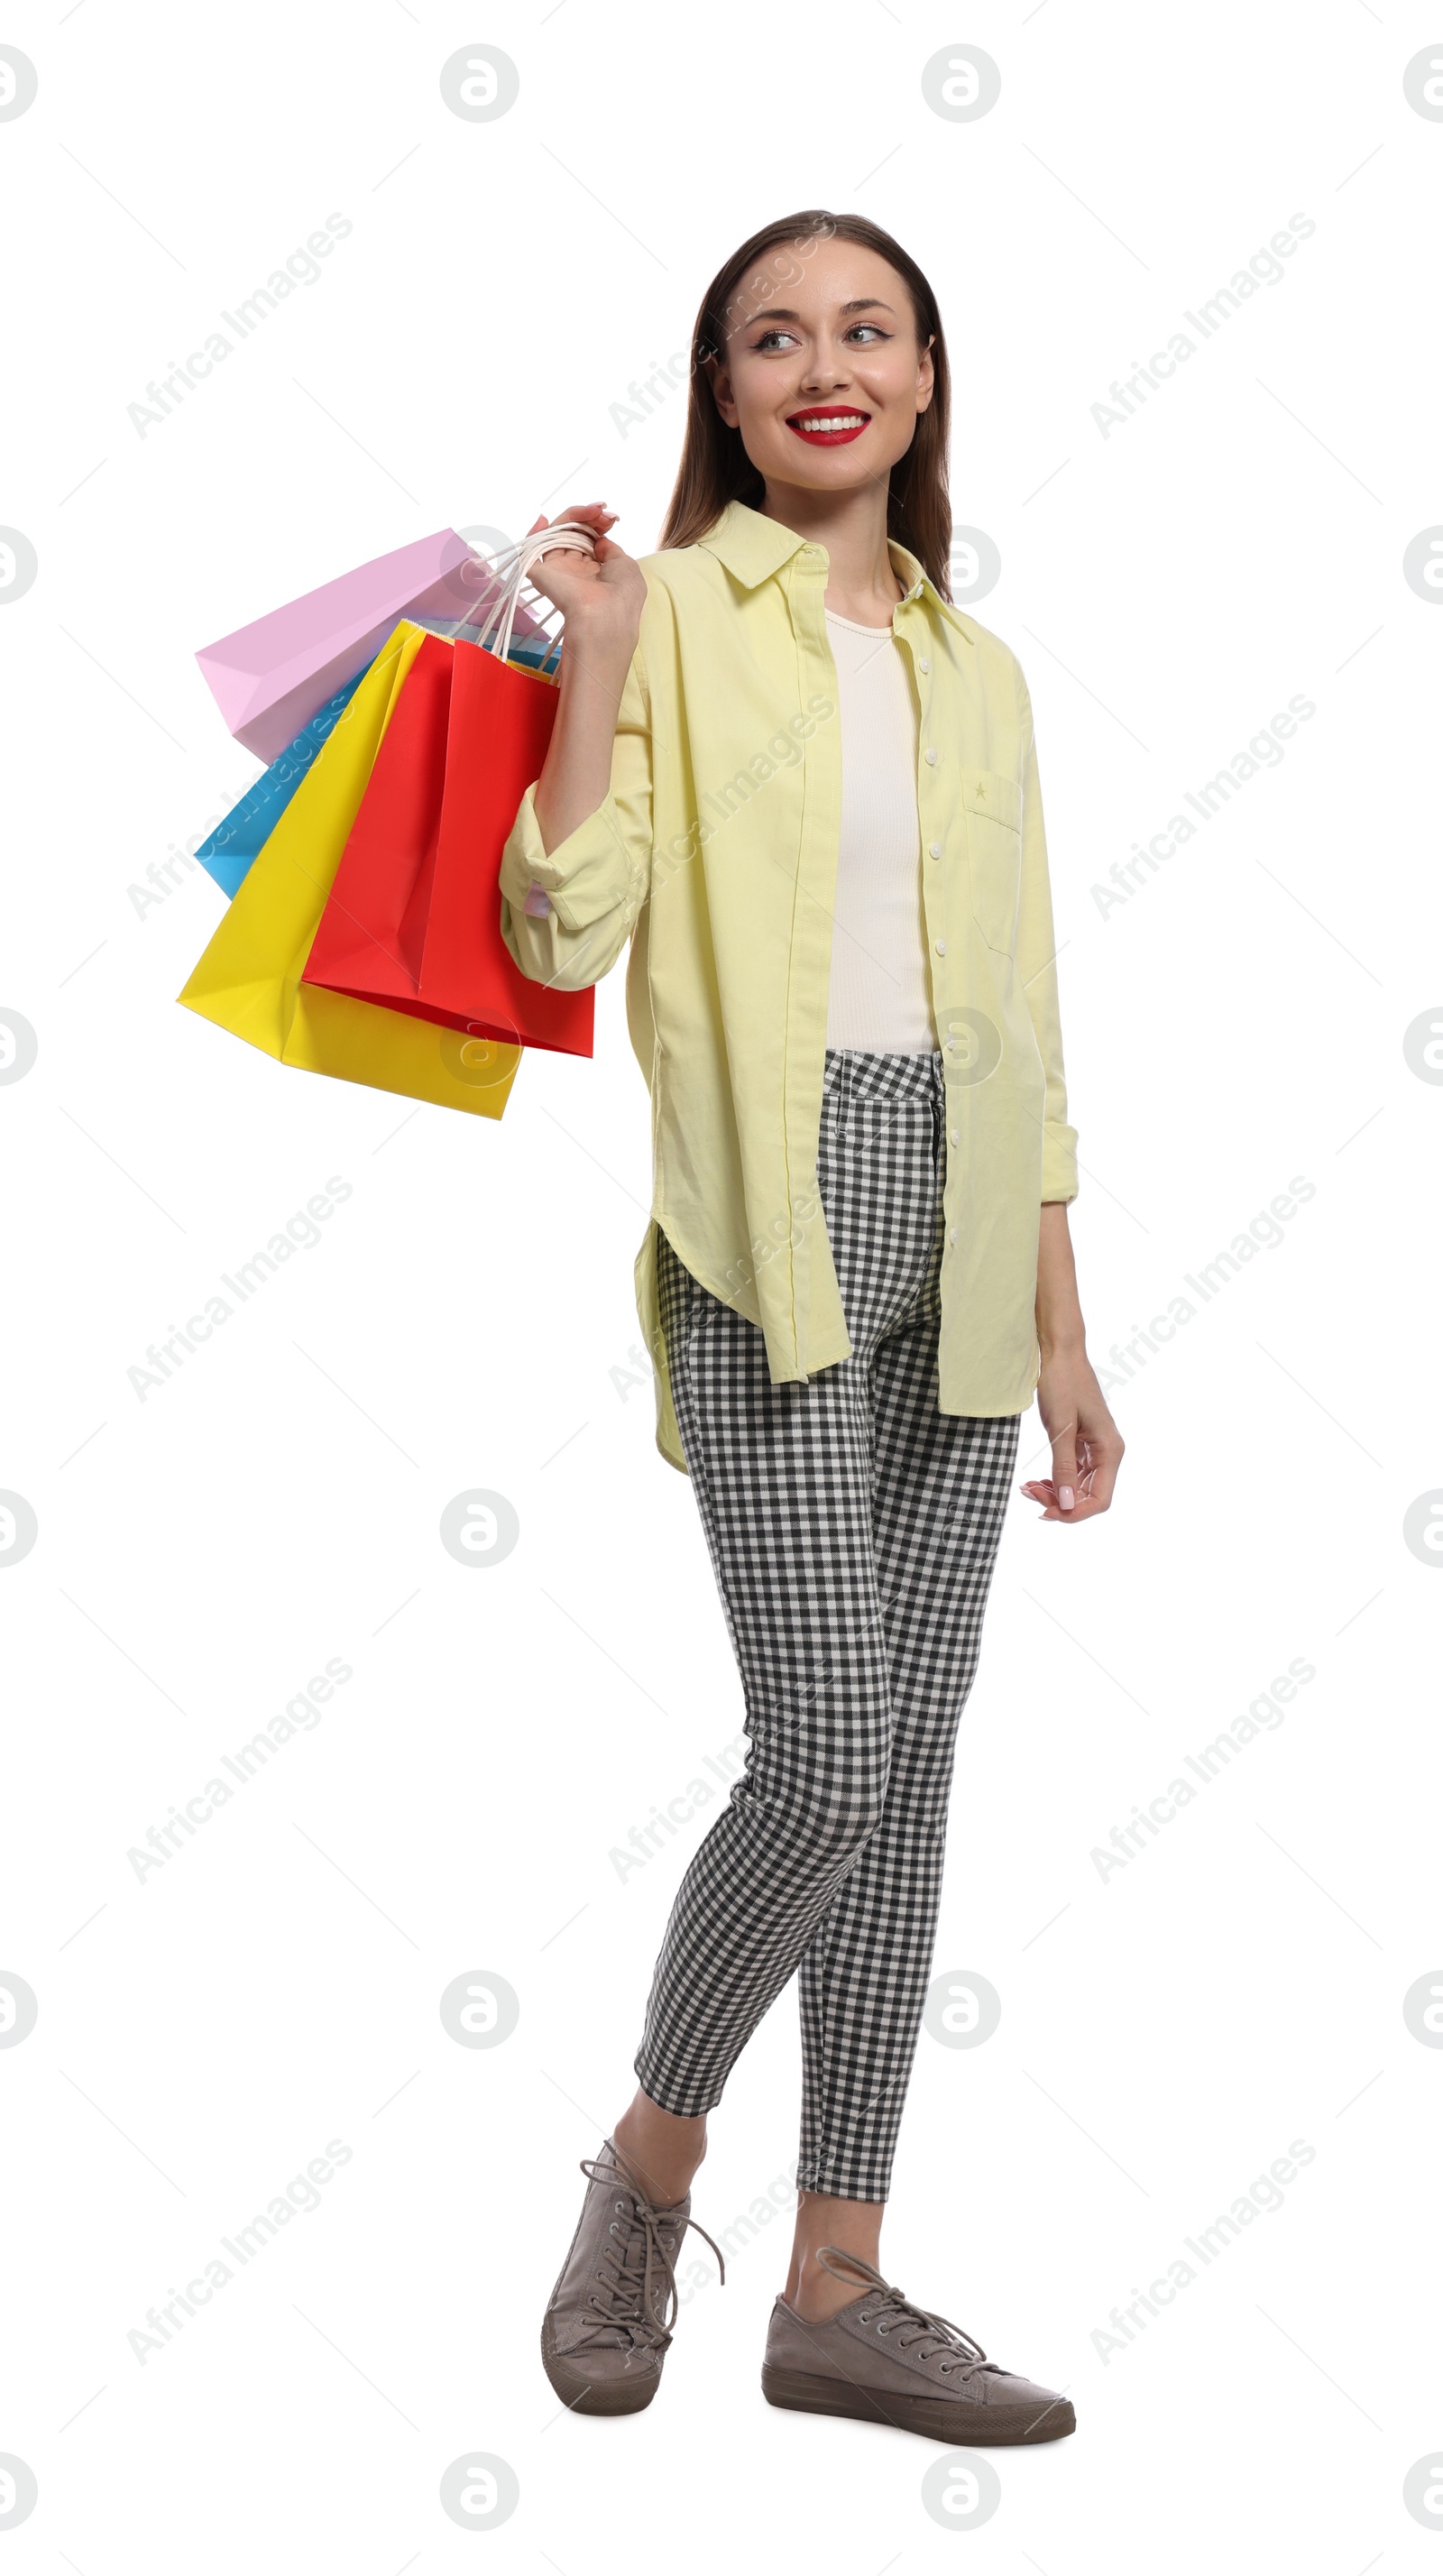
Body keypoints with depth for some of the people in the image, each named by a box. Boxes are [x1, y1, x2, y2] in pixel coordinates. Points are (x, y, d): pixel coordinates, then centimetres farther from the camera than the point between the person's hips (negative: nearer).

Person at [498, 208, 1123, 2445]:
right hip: (773, 1212, -6)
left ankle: (839, 2288, 15)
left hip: (958, 1228, 6)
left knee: (910, 1761, 6)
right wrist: (597, 657, -16)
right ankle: (649, 2169, 15)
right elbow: (561, 938, -11)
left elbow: (1018, 1020, 16)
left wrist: (1060, 1331, 13)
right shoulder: (674, 611, 0)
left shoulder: (976, 668, 16)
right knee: (828, 1752, -12)